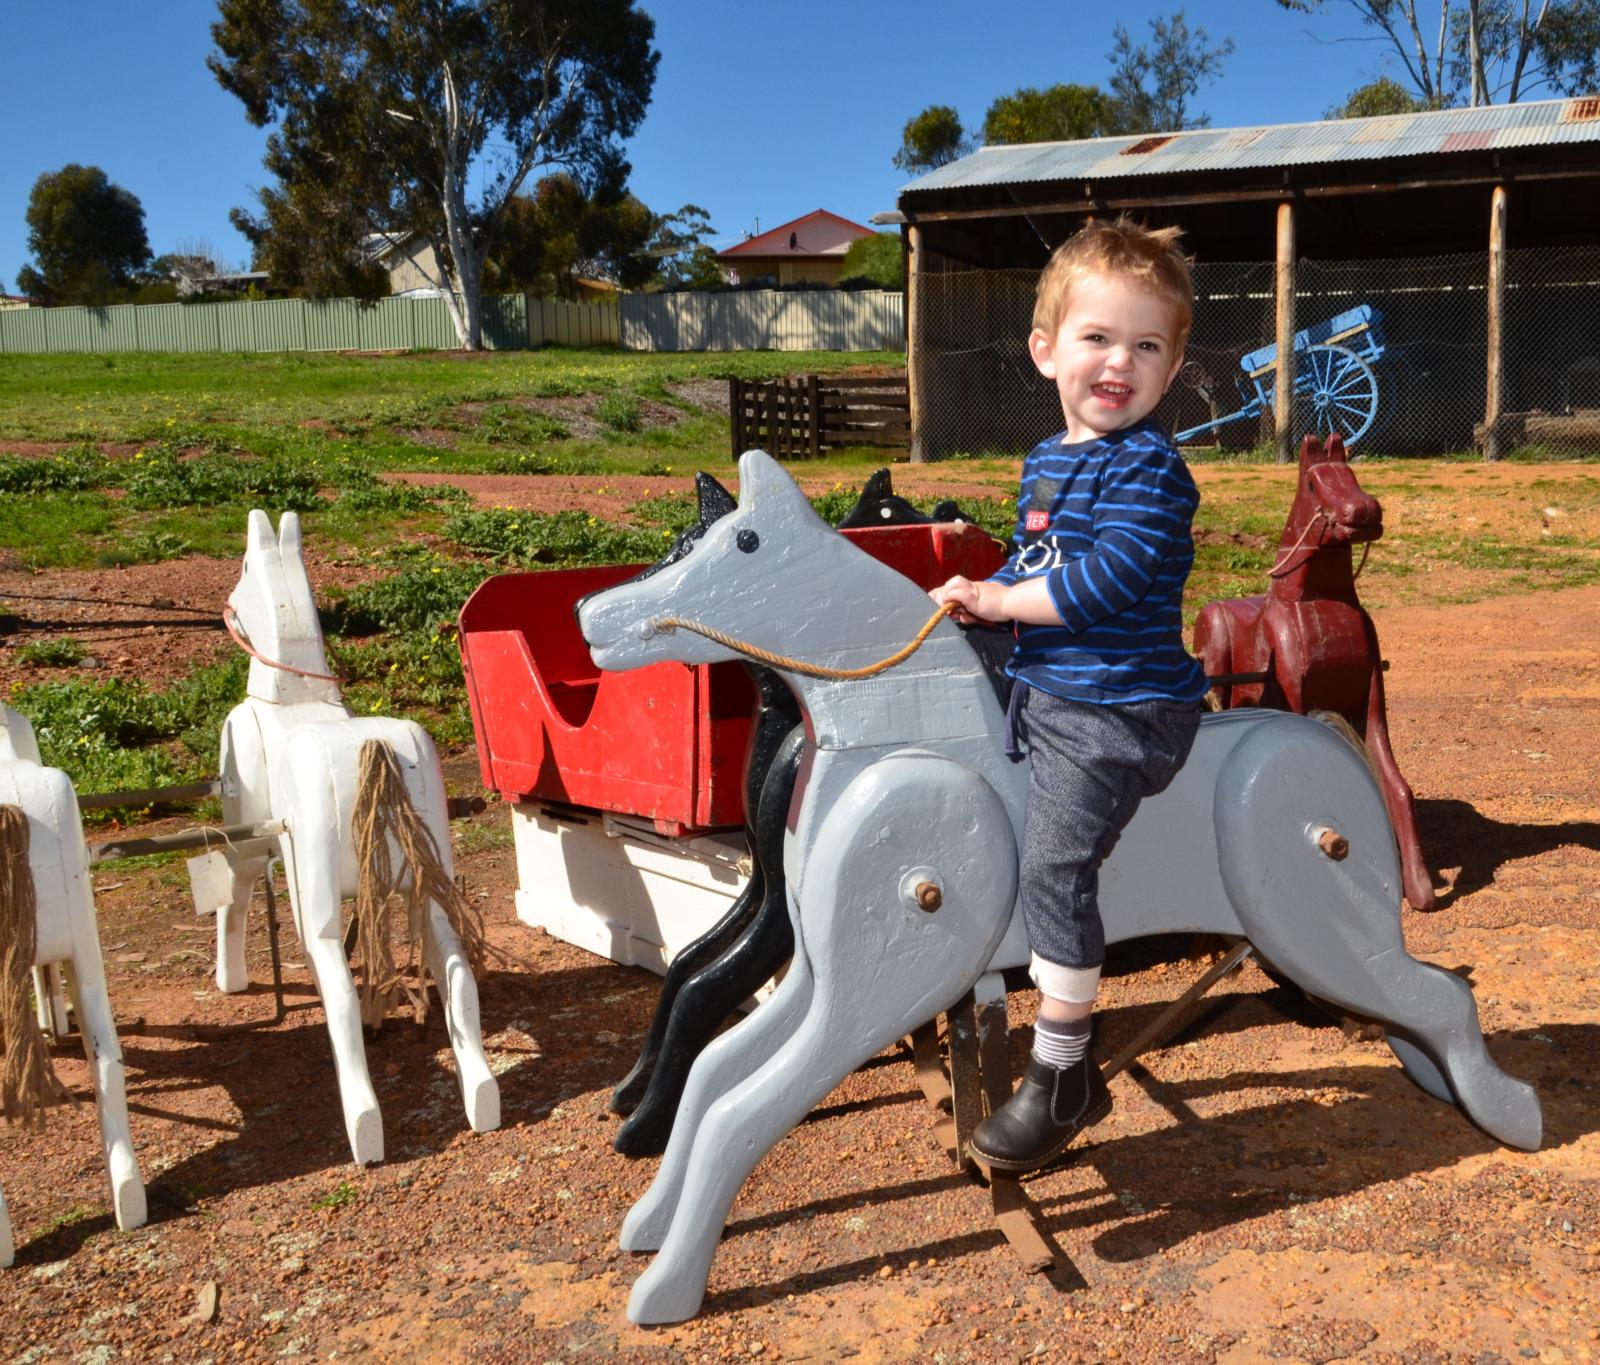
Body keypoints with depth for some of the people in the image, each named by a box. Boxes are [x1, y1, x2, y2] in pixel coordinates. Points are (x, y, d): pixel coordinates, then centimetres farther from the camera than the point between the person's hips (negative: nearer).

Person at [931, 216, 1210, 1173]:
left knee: (1055, 863, -15)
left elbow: (1106, 579, -24)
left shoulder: (1149, 468, -14)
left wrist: (998, 599, -15)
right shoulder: (1047, 462, 13)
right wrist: (981, 600, 3)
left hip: (1113, 708, -10)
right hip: (1045, 690, 10)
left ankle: (1063, 1077, -3)